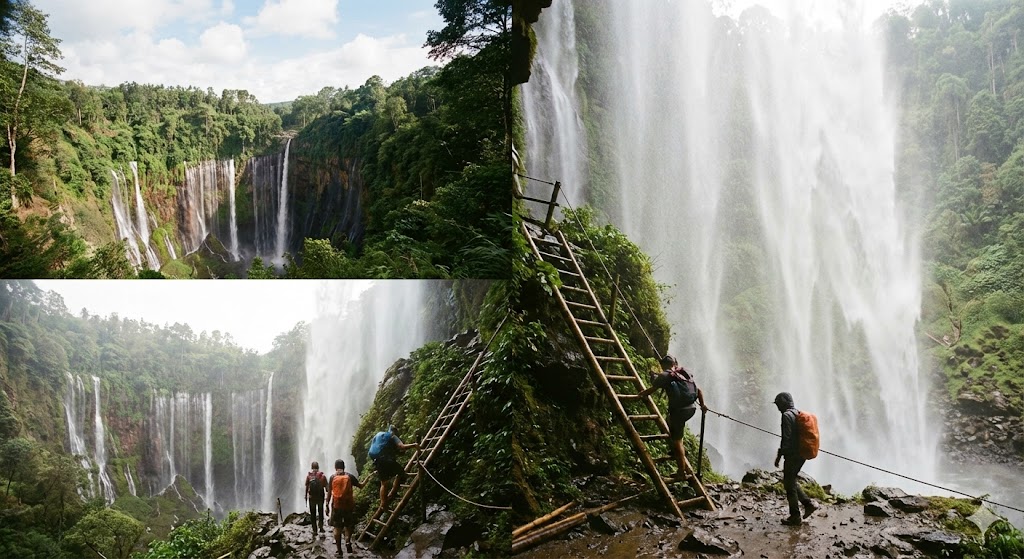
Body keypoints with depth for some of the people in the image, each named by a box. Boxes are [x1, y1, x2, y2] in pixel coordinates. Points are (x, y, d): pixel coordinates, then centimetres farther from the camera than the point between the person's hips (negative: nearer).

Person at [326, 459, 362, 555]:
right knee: (348, 526, 15)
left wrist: (327, 506, 8)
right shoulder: (349, 476, 0)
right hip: (349, 505, 0)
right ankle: (348, 541, -10)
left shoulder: (332, 477, 1)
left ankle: (339, 550, 9)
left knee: (337, 528, 9)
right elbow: (361, 486, 3)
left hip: (337, 506, 0)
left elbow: (329, 493, 1)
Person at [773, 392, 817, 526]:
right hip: (802, 454, 9)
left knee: (789, 484, 1)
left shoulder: (787, 415, -16)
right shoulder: (800, 414, 13)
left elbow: (786, 438, -20)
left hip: (792, 455, -9)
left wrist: (779, 455, -14)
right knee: (790, 481, 21)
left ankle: (795, 517, 7)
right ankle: (808, 503, 14)